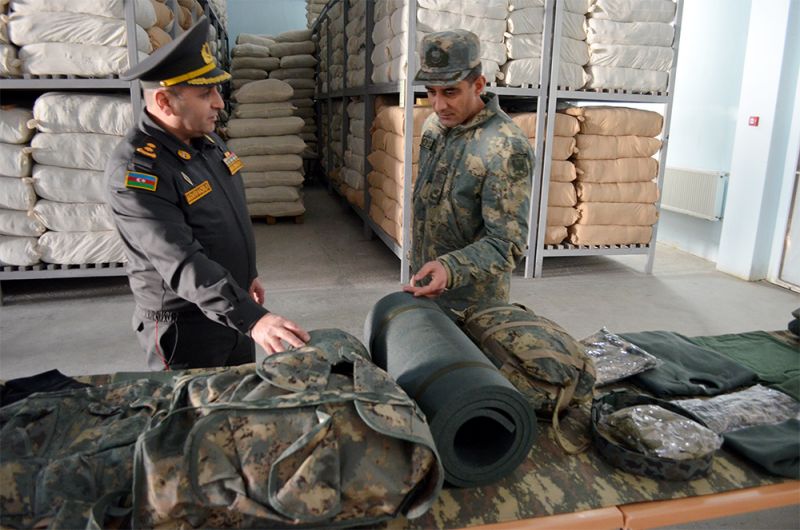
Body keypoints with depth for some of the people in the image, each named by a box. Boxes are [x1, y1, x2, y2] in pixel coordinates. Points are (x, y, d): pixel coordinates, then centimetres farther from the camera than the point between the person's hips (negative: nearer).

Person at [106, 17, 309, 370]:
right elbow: (182, 263, -34)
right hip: (183, 326, -8)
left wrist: (247, 274, 20)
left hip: (233, 309, 8)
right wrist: (252, 318, -42)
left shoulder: (206, 139, 1)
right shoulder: (134, 170, -25)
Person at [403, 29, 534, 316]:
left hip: (471, 303, -7)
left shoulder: (507, 147, -24)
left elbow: (507, 243, -24)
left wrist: (450, 269, -39)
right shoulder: (434, 124, 0)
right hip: (425, 285, 7)